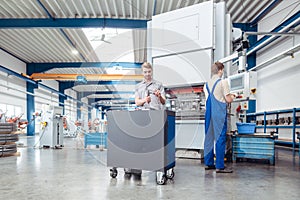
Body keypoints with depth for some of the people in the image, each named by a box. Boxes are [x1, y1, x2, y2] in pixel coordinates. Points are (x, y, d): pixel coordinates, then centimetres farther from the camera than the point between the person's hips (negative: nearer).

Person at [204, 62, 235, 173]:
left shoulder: (207, 84, 11)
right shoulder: (223, 82, -7)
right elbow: (228, 100, -9)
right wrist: (232, 97, 14)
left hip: (209, 113, 6)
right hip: (219, 113, -6)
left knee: (209, 137, 10)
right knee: (220, 138, -3)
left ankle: (208, 163, 18)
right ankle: (219, 166, -1)